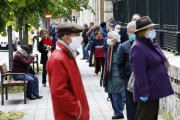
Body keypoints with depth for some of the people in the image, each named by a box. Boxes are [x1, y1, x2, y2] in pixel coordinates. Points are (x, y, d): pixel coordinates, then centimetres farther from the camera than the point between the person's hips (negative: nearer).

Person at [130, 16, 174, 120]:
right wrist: (144, 92, -24)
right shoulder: (138, 48, -19)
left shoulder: (151, 44, 11)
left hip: (155, 90, 10)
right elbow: (139, 73, -23)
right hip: (148, 92, -10)